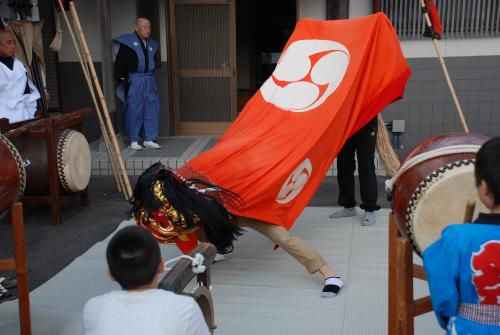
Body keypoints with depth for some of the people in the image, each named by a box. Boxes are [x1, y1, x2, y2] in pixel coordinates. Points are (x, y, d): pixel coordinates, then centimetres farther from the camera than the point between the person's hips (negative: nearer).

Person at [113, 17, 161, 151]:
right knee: (134, 111, -1)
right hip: (134, 81, -6)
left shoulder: (151, 44, 15)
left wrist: (151, 76, 17)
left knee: (151, 110, 5)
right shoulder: (127, 42, -3)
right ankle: (134, 141, 7)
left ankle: (149, 139, 14)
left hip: (150, 81, 6)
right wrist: (121, 78, -9)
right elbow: (120, 62, -5)